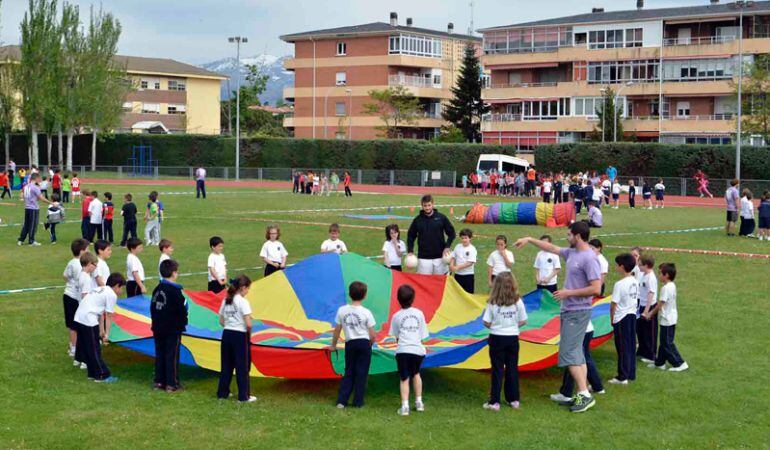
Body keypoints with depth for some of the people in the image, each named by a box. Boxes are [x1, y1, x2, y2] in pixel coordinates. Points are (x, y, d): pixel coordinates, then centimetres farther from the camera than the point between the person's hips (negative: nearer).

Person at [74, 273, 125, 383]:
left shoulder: (101, 289, 22)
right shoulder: (112, 295, -4)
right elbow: (108, 316, -4)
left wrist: (101, 331, 24)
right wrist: (107, 334, 2)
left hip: (78, 318, 9)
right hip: (89, 320, -9)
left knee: (86, 349, 16)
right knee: (95, 350, -1)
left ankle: (93, 373, 25)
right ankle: (102, 375, 6)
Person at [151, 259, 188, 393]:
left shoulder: (157, 289, 5)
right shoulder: (175, 291, -17)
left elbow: (153, 307, 12)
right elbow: (182, 309, -14)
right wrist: (184, 322, 5)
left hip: (158, 328, 7)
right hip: (173, 329, -7)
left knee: (160, 354, 13)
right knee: (172, 356, -1)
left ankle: (159, 381, 17)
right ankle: (171, 384, 1)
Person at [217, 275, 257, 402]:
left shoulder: (226, 301, 8)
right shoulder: (243, 302, -12)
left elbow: (221, 321, 11)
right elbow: (248, 324, -17)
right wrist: (249, 335, -1)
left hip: (226, 334, 6)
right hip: (240, 336, -6)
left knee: (226, 365, 16)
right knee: (242, 367, 3)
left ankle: (222, 392, 22)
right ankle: (244, 396, 7)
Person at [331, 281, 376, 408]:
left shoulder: (342, 310, -2)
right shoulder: (366, 312, -9)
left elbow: (337, 330, 5)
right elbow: (372, 335, -5)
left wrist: (333, 345, 19)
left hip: (350, 344, 3)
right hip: (364, 343, -2)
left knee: (348, 373, 12)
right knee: (361, 373, 6)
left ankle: (341, 401, 5)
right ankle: (358, 402, 9)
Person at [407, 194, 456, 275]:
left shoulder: (441, 218, 0)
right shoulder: (417, 220, 2)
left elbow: (451, 233, 6)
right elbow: (411, 236, 11)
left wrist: (447, 247, -7)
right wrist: (410, 251, 0)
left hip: (439, 257, 0)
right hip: (423, 258, 0)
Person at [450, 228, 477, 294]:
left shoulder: (472, 249, -12)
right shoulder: (457, 247, 5)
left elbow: (470, 263, -19)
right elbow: (453, 257, 13)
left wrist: (458, 267, -22)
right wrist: (451, 265, -8)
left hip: (468, 275, -5)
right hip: (458, 274, 5)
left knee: (469, 293, 3)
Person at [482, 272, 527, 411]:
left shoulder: (492, 303, -13)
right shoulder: (518, 302, -7)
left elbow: (487, 323, -12)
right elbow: (523, 321, -1)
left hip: (497, 338, -2)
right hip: (513, 338, 2)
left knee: (497, 370, 4)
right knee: (512, 369, 13)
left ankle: (494, 401, 3)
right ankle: (514, 399, 19)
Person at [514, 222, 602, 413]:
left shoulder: (589, 258, -18)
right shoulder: (572, 253, 9)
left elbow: (596, 289, -22)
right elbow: (552, 248, 27)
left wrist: (568, 293, -17)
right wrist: (530, 240, 29)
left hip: (578, 313, -10)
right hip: (568, 311, 10)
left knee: (569, 354, -13)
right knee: (576, 354, 11)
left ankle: (585, 395, -11)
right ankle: (582, 395, 15)